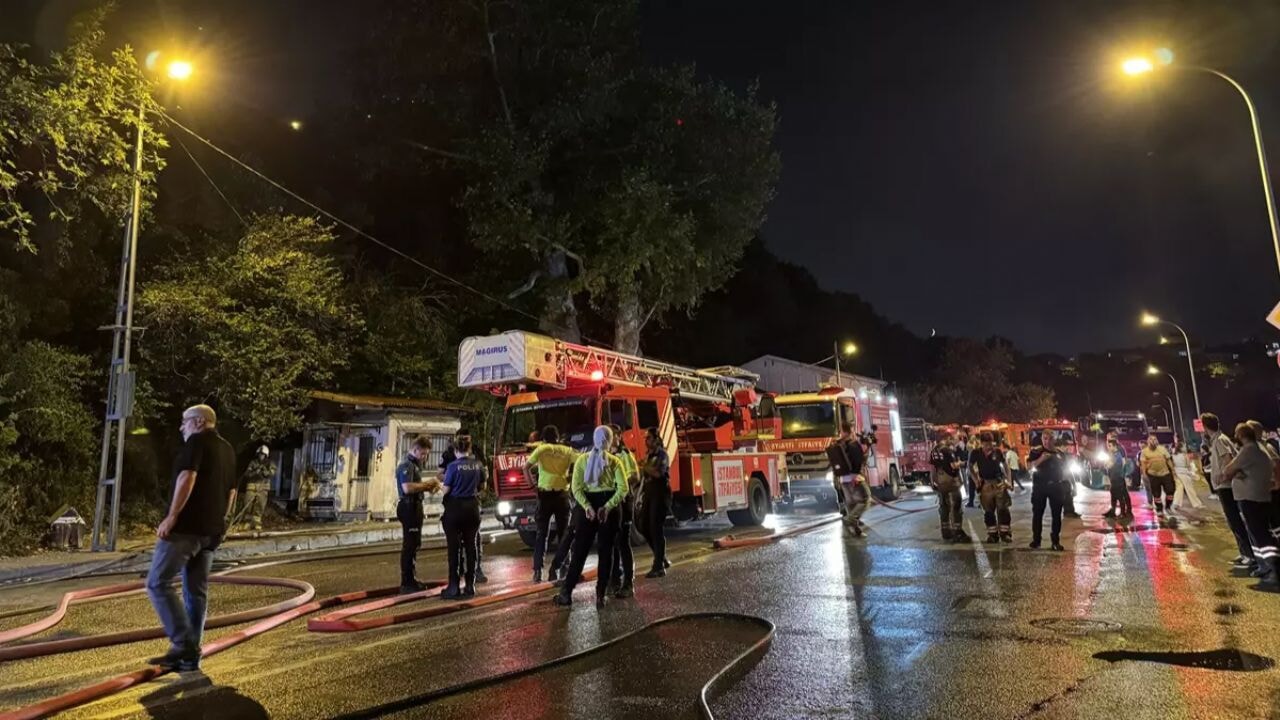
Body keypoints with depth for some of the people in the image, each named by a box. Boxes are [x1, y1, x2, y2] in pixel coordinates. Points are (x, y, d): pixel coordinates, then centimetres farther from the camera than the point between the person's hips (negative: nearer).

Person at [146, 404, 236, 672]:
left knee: (158, 583, -3)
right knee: (197, 591, 8)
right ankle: (190, 656, 10)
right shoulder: (227, 449, 19)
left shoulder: (196, 441, -6)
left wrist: (172, 516, -20)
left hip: (187, 525, -8)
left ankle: (183, 644, -8)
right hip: (210, 530, 8)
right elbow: (231, 492, 22)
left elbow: (187, 478, -21)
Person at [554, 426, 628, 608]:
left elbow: (576, 487, -7)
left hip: (587, 504, 1)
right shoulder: (614, 461, 1)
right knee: (606, 550, 6)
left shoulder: (582, 459, 5)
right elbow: (623, 488, -11)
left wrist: (587, 506, -14)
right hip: (608, 504, -1)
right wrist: (608, 507, -16)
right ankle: (601, 594, 5)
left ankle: (566, 592, 5)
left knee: (580, 548, 7)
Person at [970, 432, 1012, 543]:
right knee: (988, 511, 6)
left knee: (1003, 509, -2)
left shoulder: (997, 452, -3)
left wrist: (1008, 480, -1)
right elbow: (970, 467, 6)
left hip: (999, 482, 0)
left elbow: (1005, 466, 7)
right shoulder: (976, 453, -5)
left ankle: (1005, 532, 6)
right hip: (985, 484, 0)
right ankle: (992, 534, 14)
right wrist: (975, 480, -4)